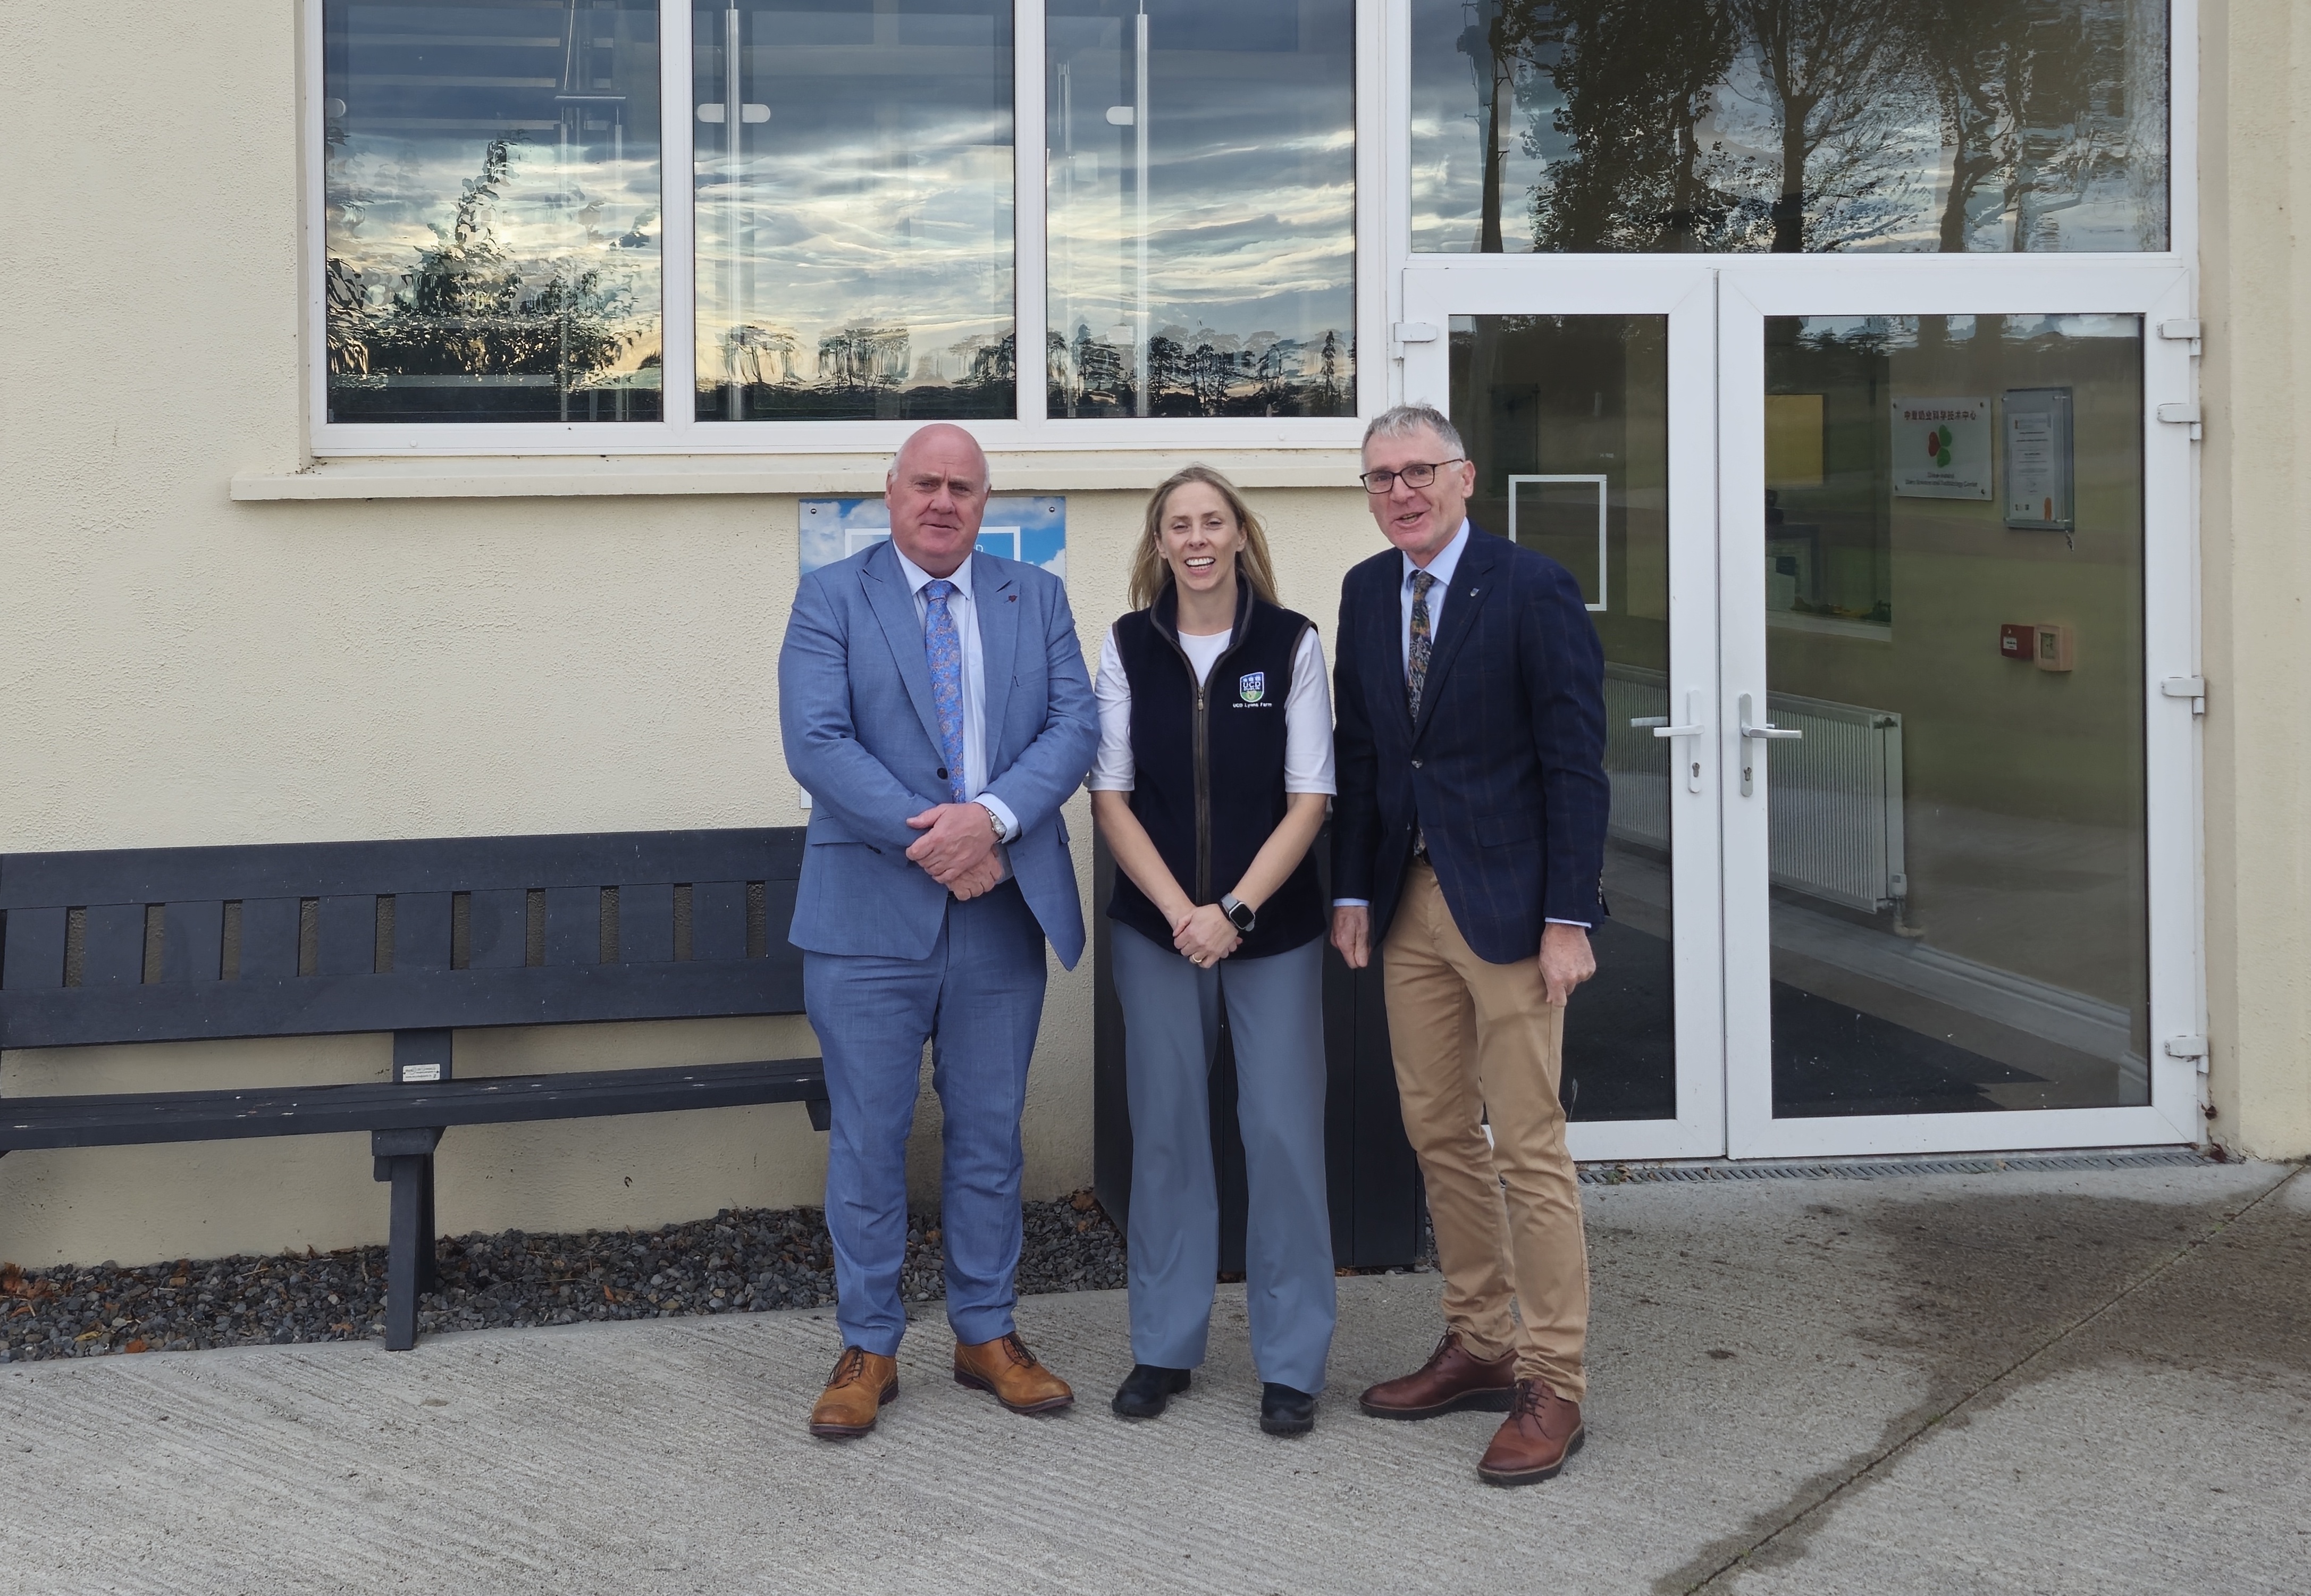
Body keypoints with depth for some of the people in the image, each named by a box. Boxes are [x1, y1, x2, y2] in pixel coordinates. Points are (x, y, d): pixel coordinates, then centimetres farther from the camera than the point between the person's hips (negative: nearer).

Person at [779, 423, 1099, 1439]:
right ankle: (868, 1348, 15)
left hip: (1002, 908, 3)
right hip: (871, 910, -3)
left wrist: (992, 818, -17)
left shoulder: (1036, 599, 11)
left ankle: (986, 1334, 23)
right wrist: (931, 841, -16)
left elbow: (1074, 726, 0)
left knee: (990, 1134, 11)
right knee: (867, 1137, 3)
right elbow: (815, 743, -10)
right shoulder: (831, 597, 1)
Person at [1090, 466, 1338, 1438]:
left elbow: (1308, 798, -3)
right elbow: (1111, 796, 1)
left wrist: (1236, 910, -13)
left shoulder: (1291, 644, -2)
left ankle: (1291, 1362, 9)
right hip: (1156, 928, 2)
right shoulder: (1128, 647, 2)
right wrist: (1180, 911, -10)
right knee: (1166, 1131, 7)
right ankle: (1165, 1347, 19)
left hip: (1274, 928, -1)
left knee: (1283, 1133, -2)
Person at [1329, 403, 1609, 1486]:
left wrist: (1566, 919, -15)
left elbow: (1575, 763, -11)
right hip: (1409, 903, 7)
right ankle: (1479, 1346, 25)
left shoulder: (1532, 590, -10)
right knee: (1440, 1138, 12)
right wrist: (1352, 890, 7)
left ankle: (1553, 1386, 5)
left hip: (1507, 905, -6)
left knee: (1529, 1148, -3)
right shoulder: (1366, 593, 10)